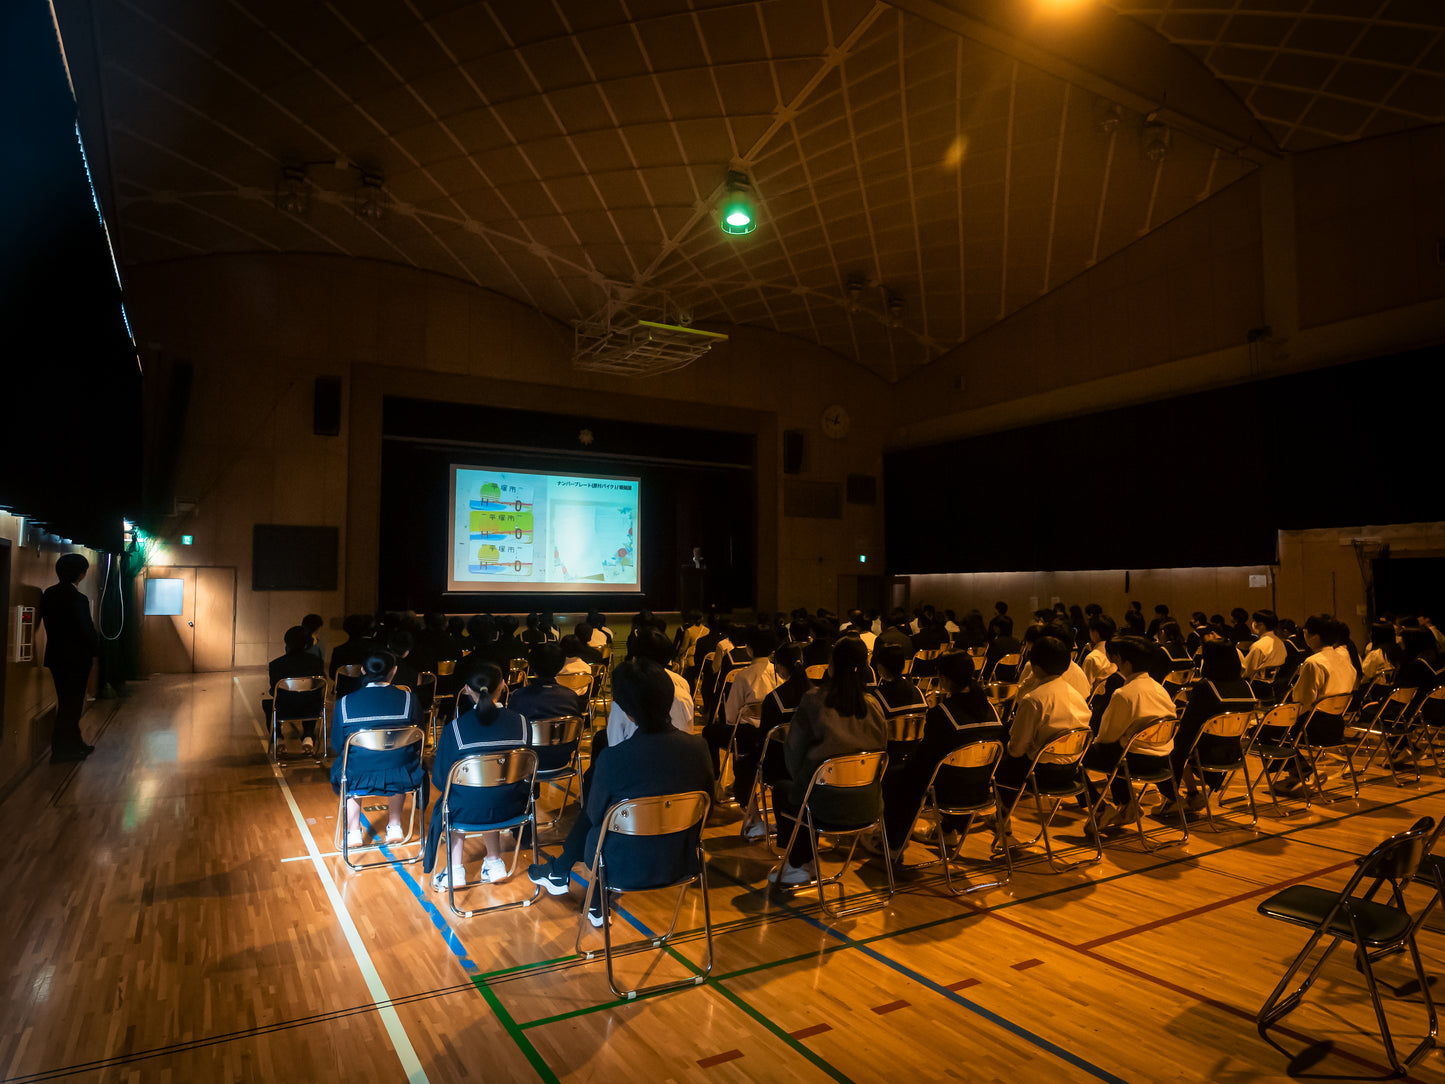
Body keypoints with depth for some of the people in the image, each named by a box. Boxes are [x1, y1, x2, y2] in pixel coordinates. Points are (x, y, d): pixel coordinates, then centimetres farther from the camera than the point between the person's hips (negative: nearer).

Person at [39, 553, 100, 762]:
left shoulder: (48, 594, 5)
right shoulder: (77, 598, -20)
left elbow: (48, 623, 12)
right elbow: (87, 629, -16)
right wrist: (95, 649, -1)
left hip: (55, 656, 8)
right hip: (76, 658, -8)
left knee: (67, 703, 17)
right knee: (72, 704, 3)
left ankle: (74, 744, 27)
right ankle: (61, 750, 9)